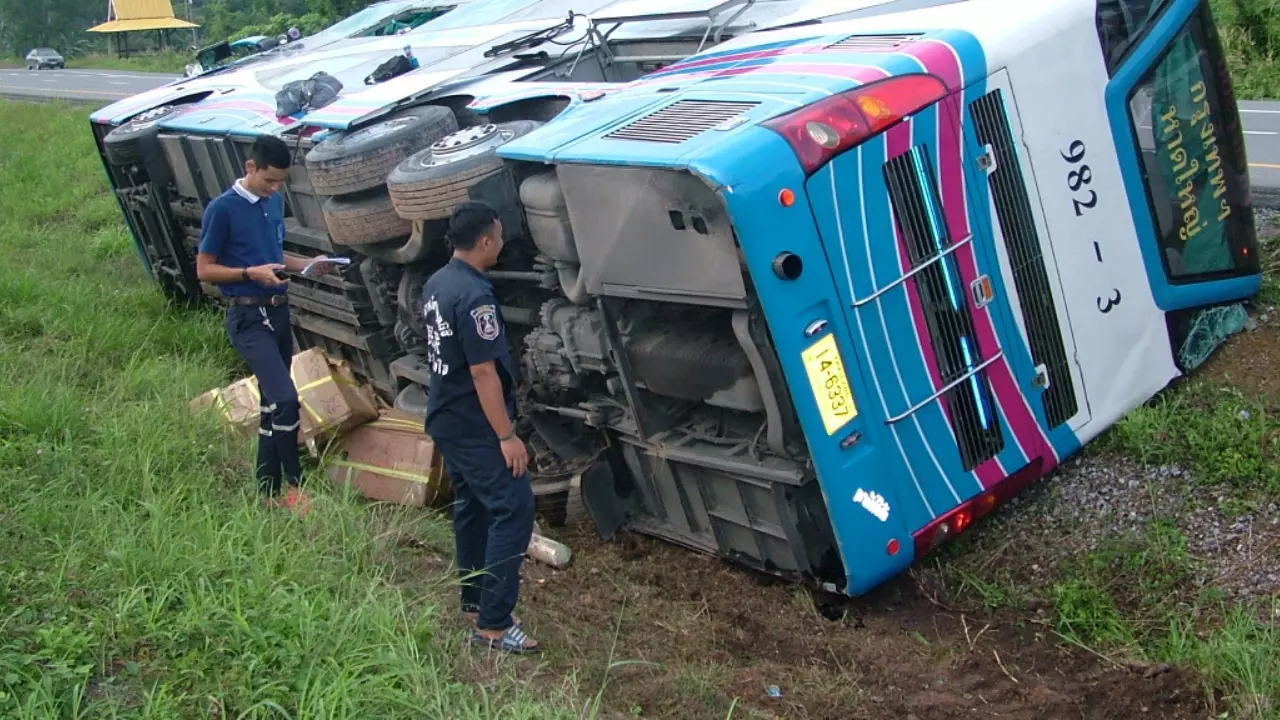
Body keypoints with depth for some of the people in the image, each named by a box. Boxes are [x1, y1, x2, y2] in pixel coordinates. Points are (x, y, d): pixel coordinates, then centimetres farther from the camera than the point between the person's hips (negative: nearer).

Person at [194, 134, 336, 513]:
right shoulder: (223, 209, -11)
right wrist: (251, 273, -20)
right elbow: (204, 269, -8)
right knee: (285, 399, -18)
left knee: (271, 405, 11)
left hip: (279, 313, 8)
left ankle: (269, 493, 20)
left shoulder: (274, 202, 10)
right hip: (248, 318, -8)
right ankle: (294, 485, -3)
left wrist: (308, 265, 4)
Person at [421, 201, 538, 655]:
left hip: (448, 418, 10)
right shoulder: (475, 297, -24)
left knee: (472, 506, 19)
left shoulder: (435, 284, 6)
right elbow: (483, 372, -25)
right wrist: (507, 436, -21)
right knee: (513, 509, -8)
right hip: (475, 426, -10)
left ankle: (473, 599, 30)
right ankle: (493, 624, -8)